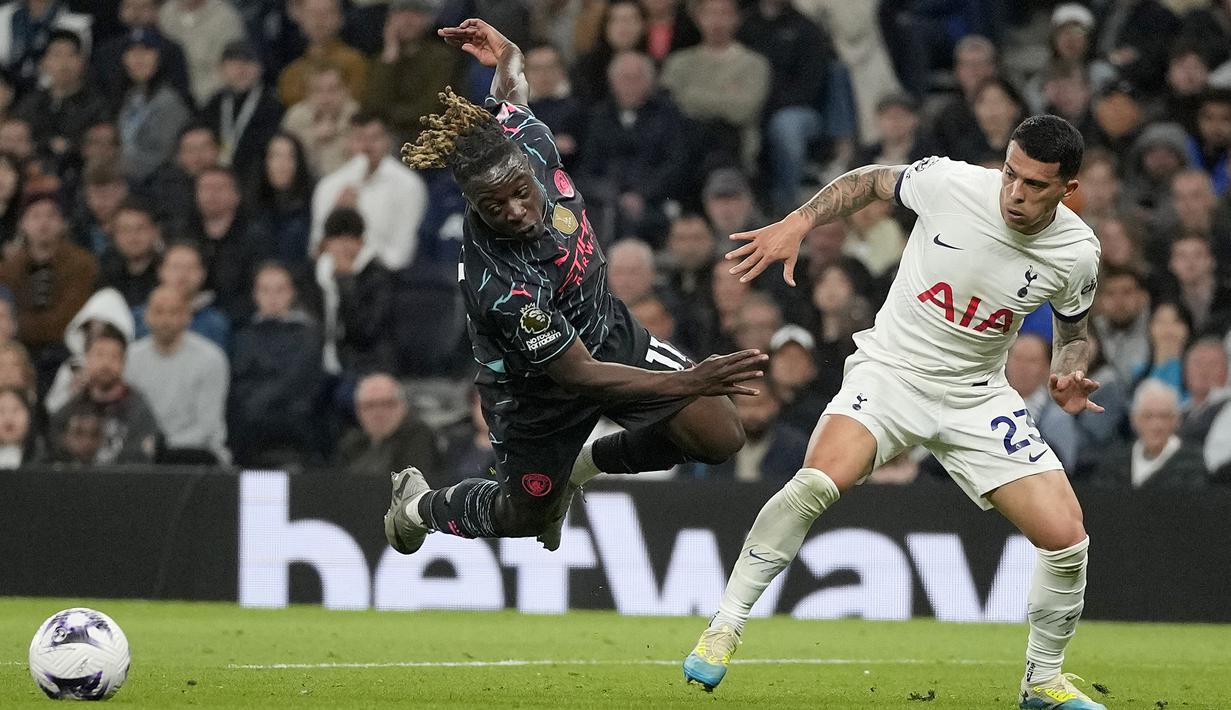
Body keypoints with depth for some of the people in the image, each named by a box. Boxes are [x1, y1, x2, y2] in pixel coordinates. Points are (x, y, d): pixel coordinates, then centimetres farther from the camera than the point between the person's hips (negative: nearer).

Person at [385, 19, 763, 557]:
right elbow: (577, 375, -36)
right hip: (537, 388, -6)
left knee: (719, 438, -5)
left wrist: (506, 56, -19)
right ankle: (417, 502, 48)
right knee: (522, 516, 17)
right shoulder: (498, 284, -41)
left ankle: (578, 465, 19)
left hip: (611, 333, 6)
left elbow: (509, 95, 3)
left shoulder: (526, 141, -25)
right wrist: (689, 382, -41)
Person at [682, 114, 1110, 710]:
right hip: (892, 367, -2)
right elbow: (871, 181, 3)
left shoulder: (1076, 254, -10)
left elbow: (1073, 329, 11)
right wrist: (797, 223, -8)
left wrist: (1067, 375, -10)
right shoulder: (949, 182, -18)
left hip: (977, 395, 3)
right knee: (819, 482, -30)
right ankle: (724, 628, -16)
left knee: (1066, 538, -8)